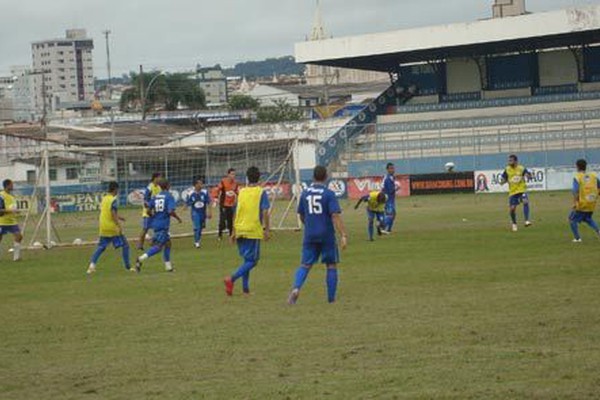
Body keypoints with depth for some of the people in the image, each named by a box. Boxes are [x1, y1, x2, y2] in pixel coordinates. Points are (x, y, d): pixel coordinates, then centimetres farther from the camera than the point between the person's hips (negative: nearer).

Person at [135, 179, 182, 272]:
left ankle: (168, 266, 20)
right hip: (164, 225, -8)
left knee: (167, 243, 19)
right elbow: (171, 211, -19)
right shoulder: (169, 196, -8)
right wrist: (178, 218, -2)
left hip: (155, 223, 8)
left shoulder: (156, 197, 10)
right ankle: (141, 259, -22)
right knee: (158, 246, -8)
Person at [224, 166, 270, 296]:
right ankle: (232, 279, -22)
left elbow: (237, 212, 11)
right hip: (253, 230, -5)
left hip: (240, 230, 5)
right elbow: (265, 212, -12)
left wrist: (234, 232, 16)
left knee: (246, 259, 17)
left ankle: (245, 288, 14)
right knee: (252, 261, -2)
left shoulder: (241, 192, 9)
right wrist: (267, 229, -8)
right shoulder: (261, 192, -4)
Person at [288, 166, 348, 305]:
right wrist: (343, 235, -19)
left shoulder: (305, 193, 5)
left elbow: (301, 216, 16)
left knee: (305, 265, 7)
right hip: (327, 236, -3)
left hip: (309, 236, 3)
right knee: (331, 265, 10)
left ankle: (296, 288, -19)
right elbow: (336, 216, -17)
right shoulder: (329, 194, -10)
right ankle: (331, 298, 11)